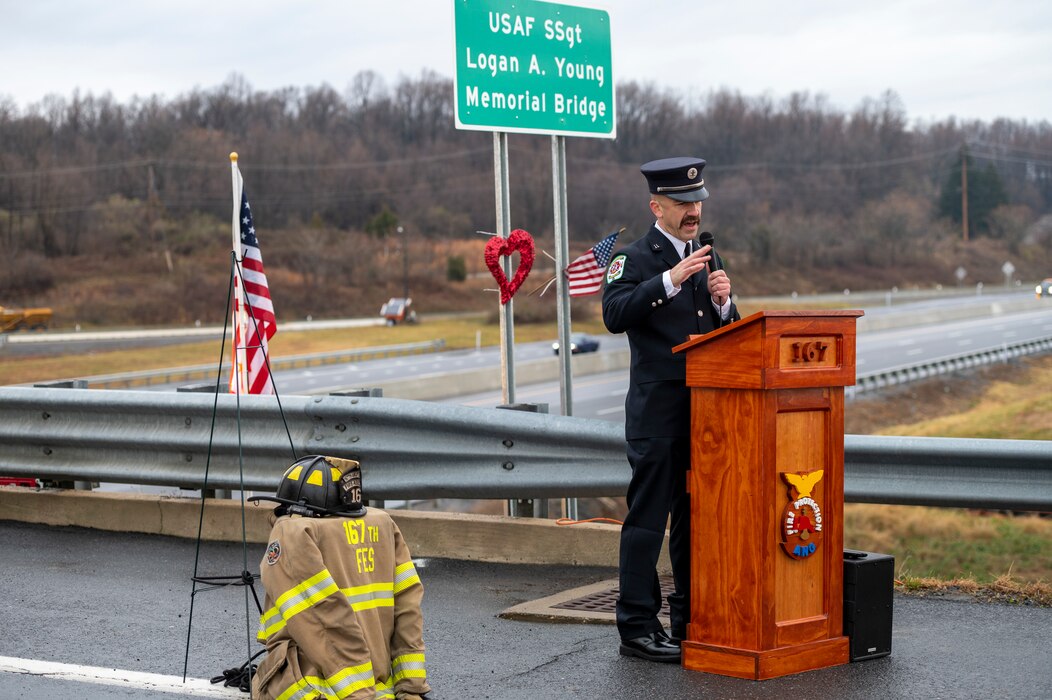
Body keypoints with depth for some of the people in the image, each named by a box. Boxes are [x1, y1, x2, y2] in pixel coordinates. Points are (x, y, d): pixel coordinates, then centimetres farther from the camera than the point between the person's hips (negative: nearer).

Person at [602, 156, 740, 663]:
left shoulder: (707, 259, 17)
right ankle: (637, 627, 0)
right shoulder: (635, 258, -3)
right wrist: (670, 282, -27)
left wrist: (722, 301, -4)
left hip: (705, 408, 7)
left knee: (697, 517, 12)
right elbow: (615, 315, -20)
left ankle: (692, 621, 21)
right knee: (647, 520, -5)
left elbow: (729, 334, 17)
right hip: (657, 411, -7)